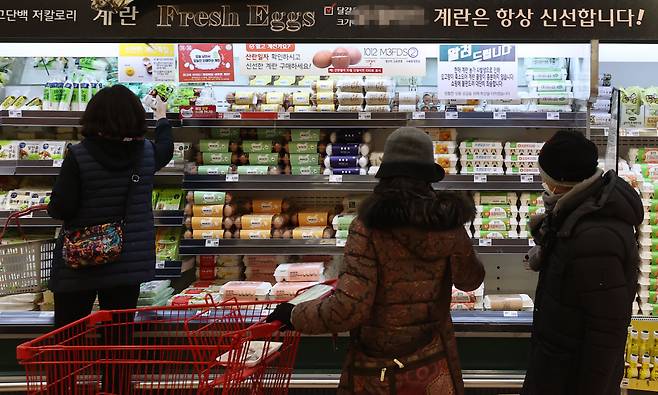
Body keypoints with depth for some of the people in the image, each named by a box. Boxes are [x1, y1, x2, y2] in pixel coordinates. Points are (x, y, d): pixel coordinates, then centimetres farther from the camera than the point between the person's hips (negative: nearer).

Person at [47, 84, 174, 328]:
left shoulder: (78, 155, -15)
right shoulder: (147, 152, -3)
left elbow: (60, 209, -15)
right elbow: (166, 148, 21)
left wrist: (52, 207, 8)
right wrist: (162, 118, 39)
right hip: (129, 262, 3)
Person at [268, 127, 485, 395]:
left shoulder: (368, 227, -18)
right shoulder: (449, 225, -7)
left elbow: (349, 308, -24)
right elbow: (471, 280, 10)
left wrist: (294, 315, -9)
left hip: (377, 373, -3)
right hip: (433, 364, 3)